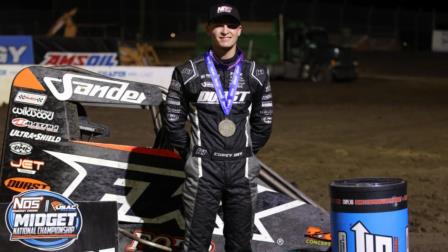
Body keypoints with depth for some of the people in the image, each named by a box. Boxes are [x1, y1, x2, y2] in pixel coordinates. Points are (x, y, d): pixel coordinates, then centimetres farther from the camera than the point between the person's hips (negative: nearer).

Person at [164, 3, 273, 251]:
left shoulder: (256, 75, 5)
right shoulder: (188, 73, -2)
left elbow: (263, 122, 13)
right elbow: (173, 120, 5)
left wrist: (246, 154, 11)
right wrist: (190, 154, 5)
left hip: (242, 171, 2)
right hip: (203, 170, -2)